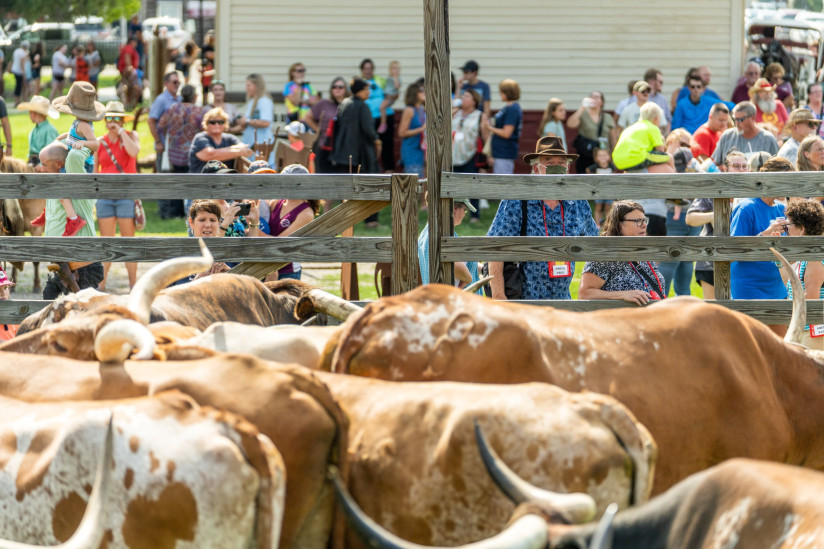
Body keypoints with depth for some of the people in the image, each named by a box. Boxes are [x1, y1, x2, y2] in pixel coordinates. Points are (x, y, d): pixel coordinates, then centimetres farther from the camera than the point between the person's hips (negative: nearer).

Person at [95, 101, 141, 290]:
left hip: (126, 194, -2)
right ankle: (101, 285, 3)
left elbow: (134, 151, -19)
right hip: (105, 195, 2)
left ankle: (133, 285, 1)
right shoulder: (100, 142, 10)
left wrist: (121, 132, -13)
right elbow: (94, 169, 14)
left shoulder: (131, 136, 2)